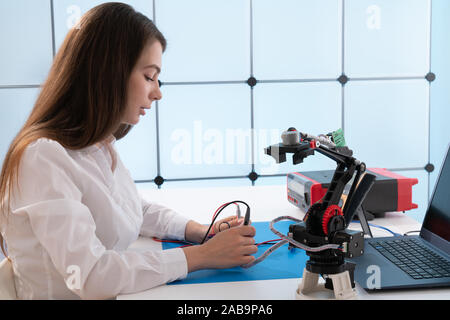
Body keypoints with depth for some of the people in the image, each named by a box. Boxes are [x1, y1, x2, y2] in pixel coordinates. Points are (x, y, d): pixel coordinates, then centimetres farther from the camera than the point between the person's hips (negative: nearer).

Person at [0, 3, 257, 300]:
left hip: (118, 292, 8)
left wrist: (199, 231, 2)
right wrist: (202, 256, -22)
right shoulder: (44, 158, -20)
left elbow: (137, 209, 20)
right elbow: (90, 276, -25)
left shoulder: (102, 147, 7)